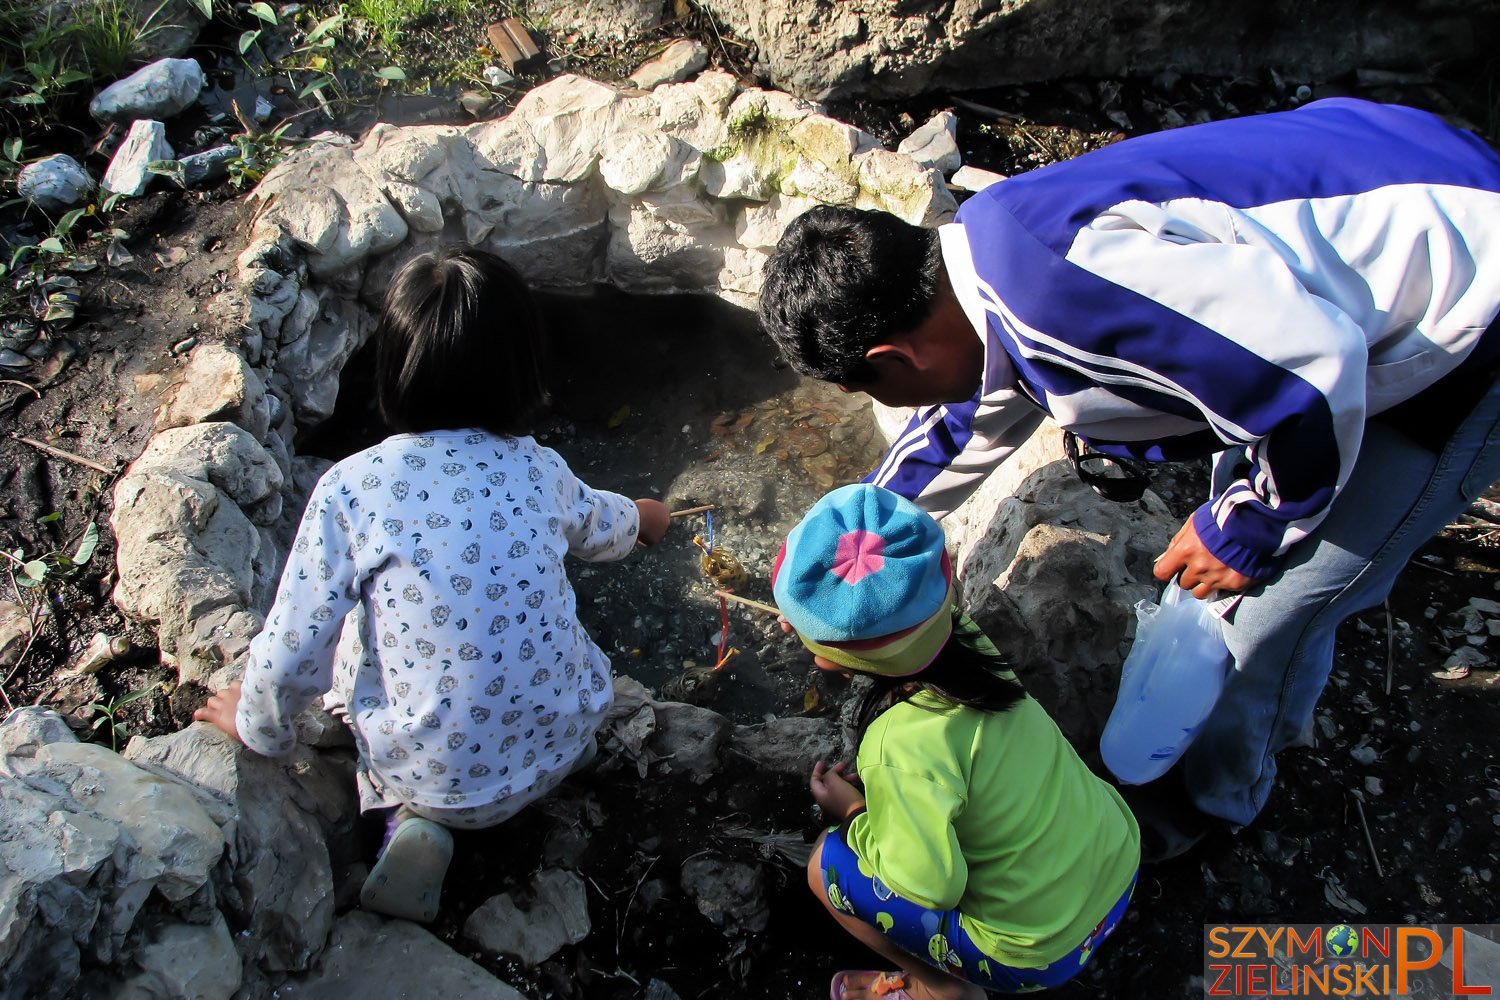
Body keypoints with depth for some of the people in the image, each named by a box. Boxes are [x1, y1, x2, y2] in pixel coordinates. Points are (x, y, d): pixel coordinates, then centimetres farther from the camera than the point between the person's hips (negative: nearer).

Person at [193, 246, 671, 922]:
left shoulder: (351, 488, -18)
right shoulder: (538, 471, -7)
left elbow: (291, 655, -13)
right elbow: (596, 526, 17)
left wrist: (258, 727, 11)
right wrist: (639, 518, 42)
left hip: (437, 777, -4)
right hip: (558, 749, 4)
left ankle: (416, 816, 7)